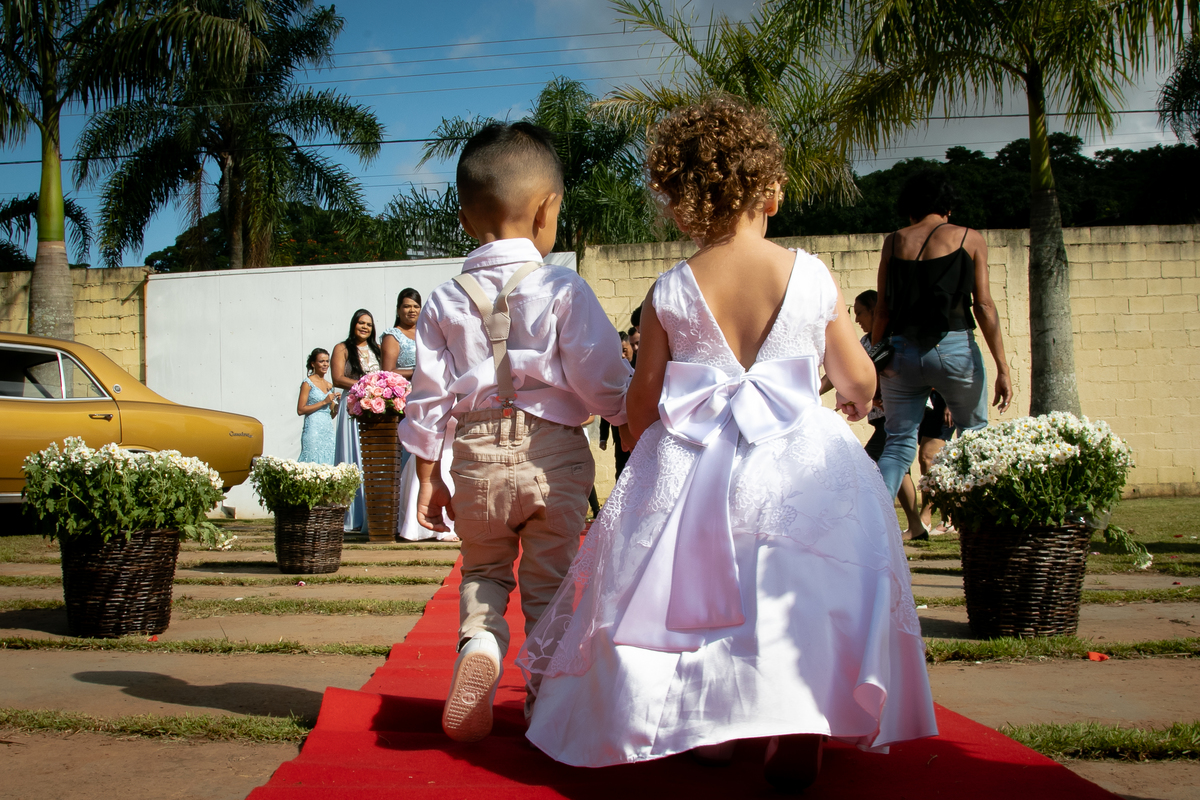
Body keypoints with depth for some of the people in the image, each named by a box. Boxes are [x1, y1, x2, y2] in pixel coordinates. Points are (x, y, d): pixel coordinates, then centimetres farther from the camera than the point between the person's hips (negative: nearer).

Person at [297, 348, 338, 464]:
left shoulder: (330, 386, 15)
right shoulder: (308, 383, -3)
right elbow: (300, 410, -11)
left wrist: (338, 403, 0)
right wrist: (324, 402, -12)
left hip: (328, 431, 6)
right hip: (313, 430, -6)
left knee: (327, 465, 3)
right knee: (313, 462, -9)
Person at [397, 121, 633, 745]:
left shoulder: (444, 302, 2)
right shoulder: (563, 290, -8)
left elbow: (429, 396, 4)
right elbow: (602, 382, -10)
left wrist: (428, 477, 12)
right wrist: (635, 409, 10)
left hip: (479, 458, 2)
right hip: (554, 457, -2)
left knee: (482, 572, 21)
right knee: (548, 585, 13)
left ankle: (477, 645, -5)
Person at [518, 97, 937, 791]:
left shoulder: (671, 293, -4)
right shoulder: (813, 276, -5)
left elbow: (642, 402, 2)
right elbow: (860, 380, 7)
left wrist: (649, 456, 22)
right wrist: (854, 403, 31)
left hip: (690, 468, 2)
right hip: (797, 467, -1)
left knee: (700, 587, 17)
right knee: (798, 594, 9)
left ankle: (710, 724, 25)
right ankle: (798, 736, 7)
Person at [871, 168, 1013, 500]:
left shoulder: (894, 241, 9)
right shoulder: (968, 238, 3)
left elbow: (883, 308, 5)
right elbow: (983, 306, -2)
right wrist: (1002, 367, -2)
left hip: (902, 351, 2)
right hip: (953, 349, -2)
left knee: (899, 443, 8)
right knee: (974, 436, 16)